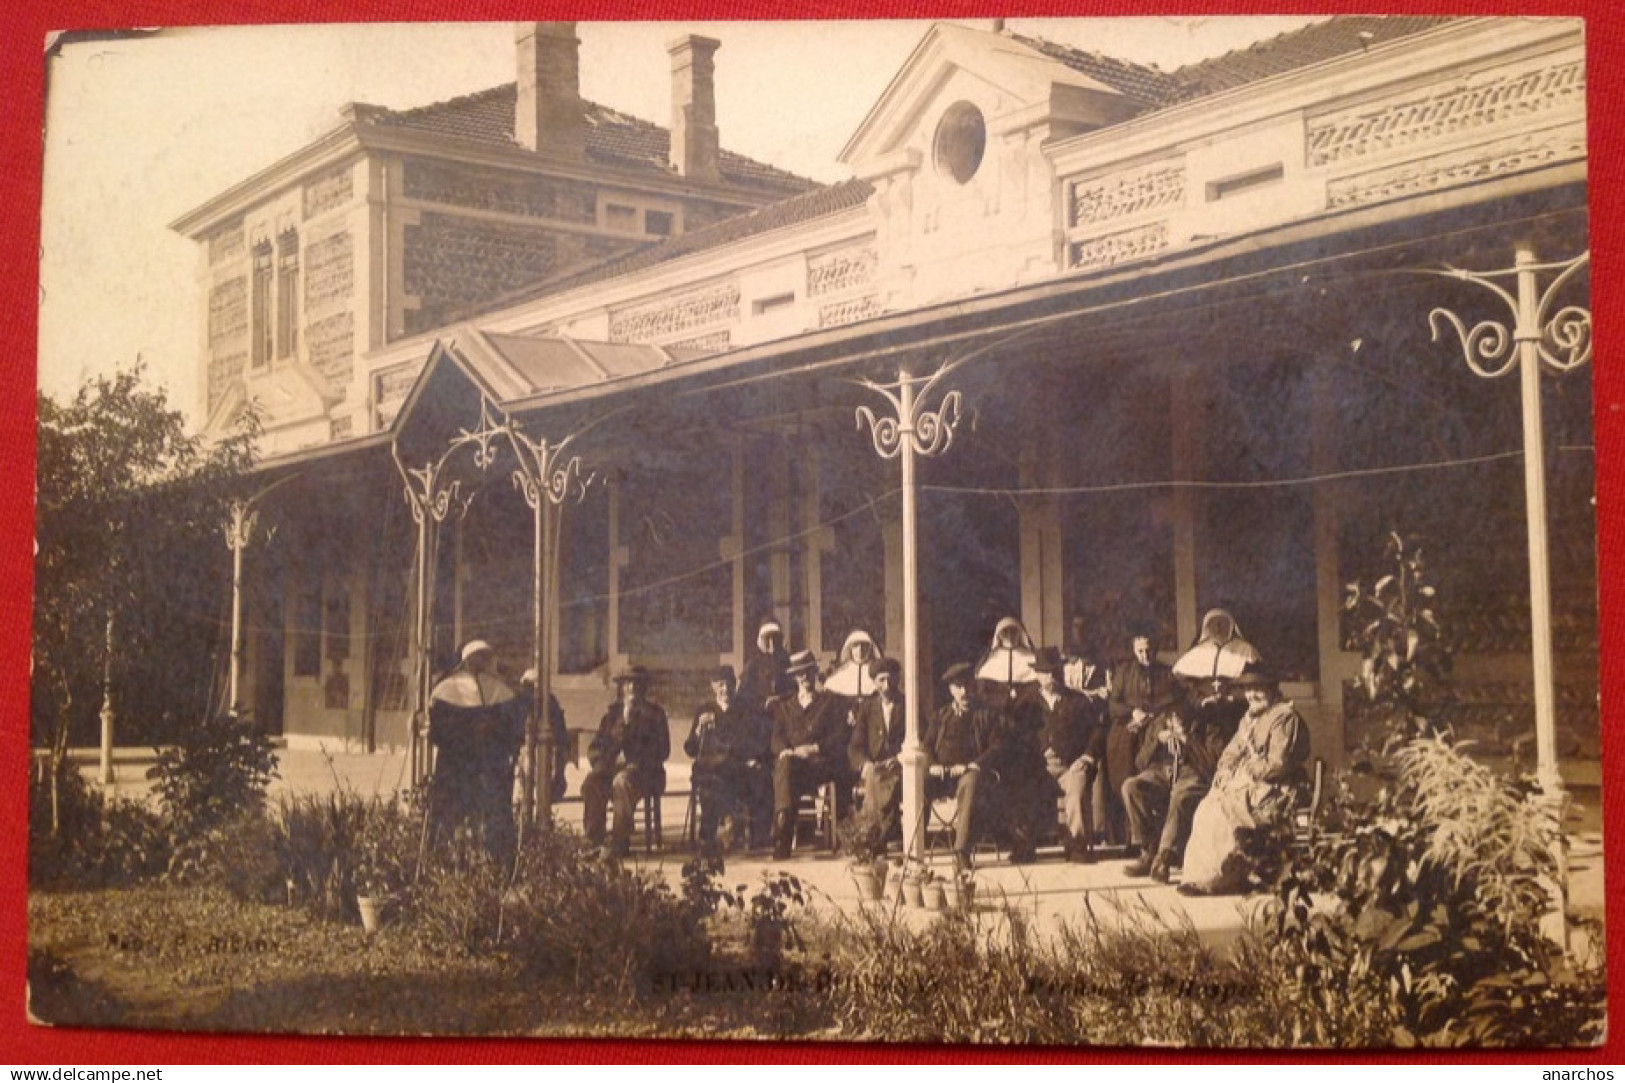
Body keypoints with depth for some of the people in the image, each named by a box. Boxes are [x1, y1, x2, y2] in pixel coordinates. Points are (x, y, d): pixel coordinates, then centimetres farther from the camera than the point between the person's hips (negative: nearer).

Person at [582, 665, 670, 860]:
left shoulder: (653, 713, 9)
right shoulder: (612, 713, 18)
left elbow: (662, 750, 3)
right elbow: (595, 747, 17)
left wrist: (631, 762, -9)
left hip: (644, 772, -3)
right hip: (612, 768, 3)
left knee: (622, 782, -37)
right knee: (591, 782, -29)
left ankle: (620, 843, -32)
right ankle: (593, 841, -25)